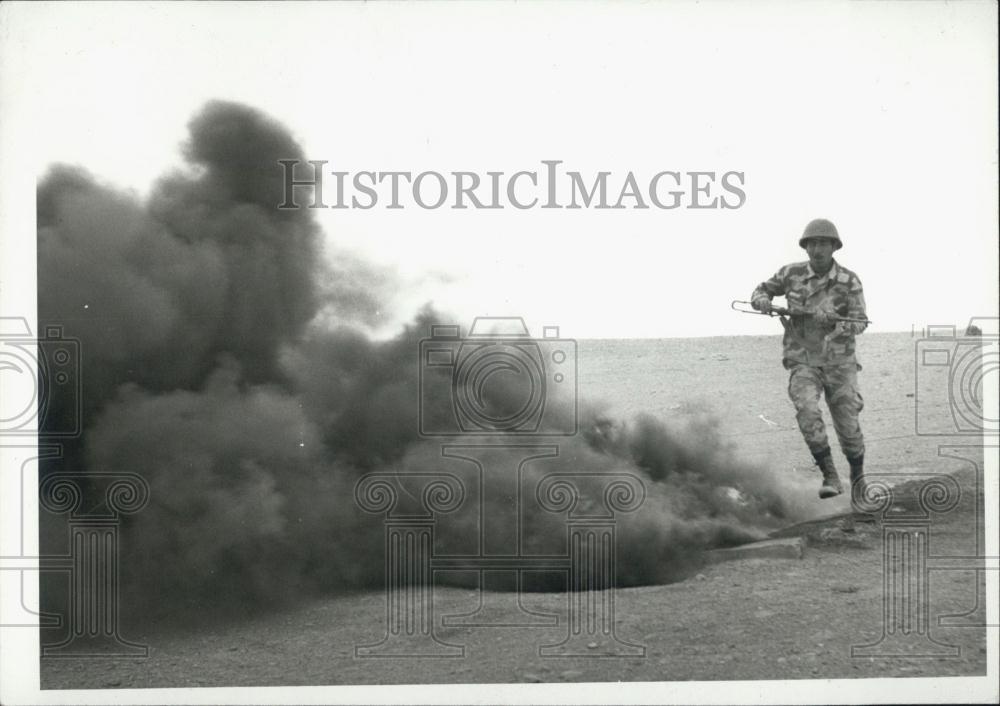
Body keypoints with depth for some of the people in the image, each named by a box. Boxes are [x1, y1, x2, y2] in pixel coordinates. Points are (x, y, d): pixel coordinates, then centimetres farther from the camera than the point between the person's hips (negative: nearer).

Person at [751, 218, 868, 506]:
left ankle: (857, 477, 32)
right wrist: (762, 300, -13)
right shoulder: (792, 273, -3)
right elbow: (762, 291, 12)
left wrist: (832, 321, -31)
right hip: (803, 362, 0)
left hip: (839, 363, 0)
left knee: (848, 427, 2)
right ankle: (831, 478, -21)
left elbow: (859, 322, -11)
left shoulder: (849, 281, -7)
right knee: (807, 411, -28)